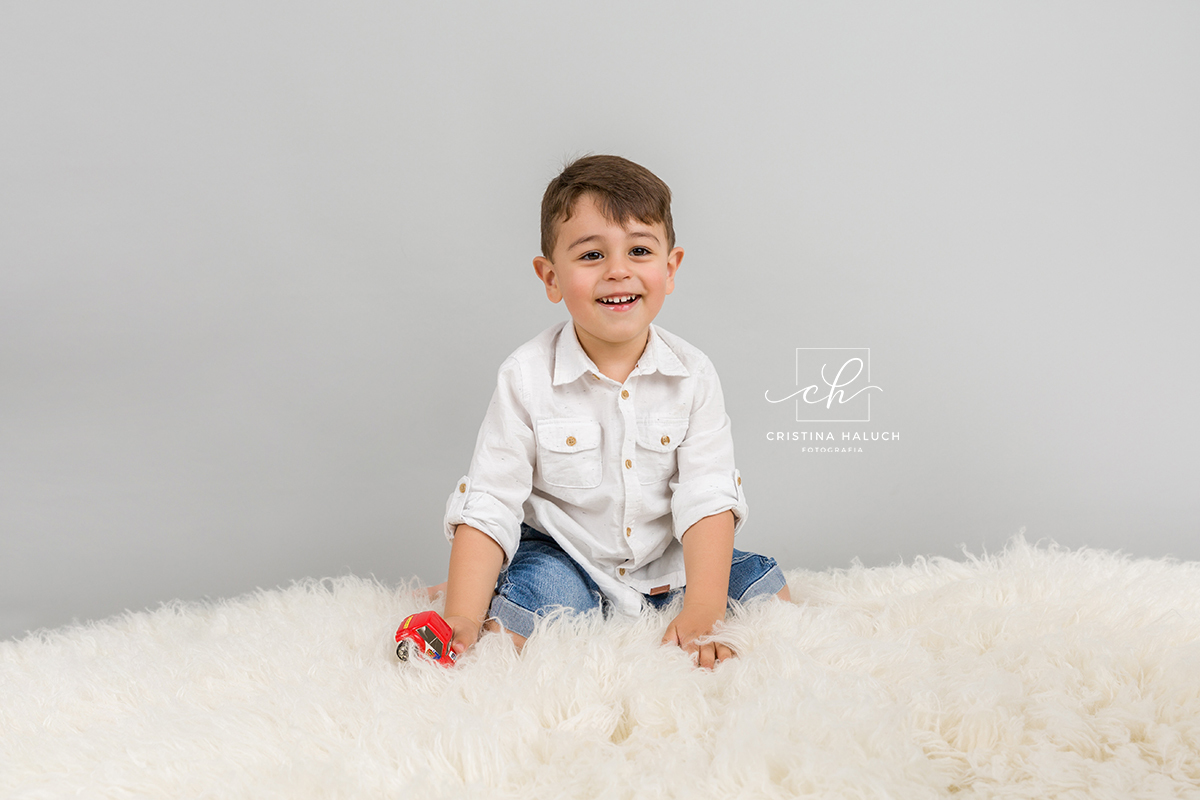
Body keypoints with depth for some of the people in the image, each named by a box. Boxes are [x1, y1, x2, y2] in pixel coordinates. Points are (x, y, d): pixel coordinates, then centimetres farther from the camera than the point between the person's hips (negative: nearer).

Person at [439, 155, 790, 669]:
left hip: (670, 567, 4)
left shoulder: (693, 376, -7)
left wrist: (703, 611, -25)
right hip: (562, 559, -3)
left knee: (770, 595, -12)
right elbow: (488, 505, -13)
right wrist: (463, 617, -24)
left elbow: (708, 497, -12)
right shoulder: (526, 377, -13)